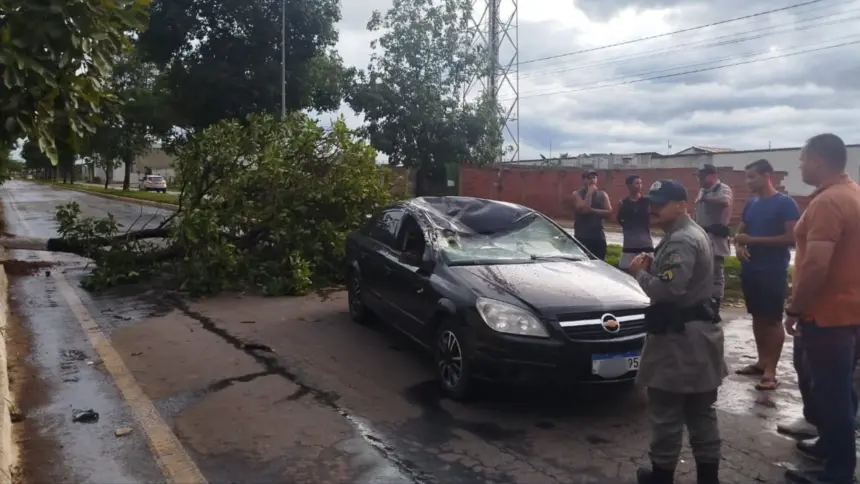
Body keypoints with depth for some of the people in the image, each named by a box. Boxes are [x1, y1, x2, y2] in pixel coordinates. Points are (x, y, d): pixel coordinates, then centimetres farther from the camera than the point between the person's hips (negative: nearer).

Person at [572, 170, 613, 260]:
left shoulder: (602, 194, 11)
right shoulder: (577, 194, 2)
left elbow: (609, 212, -1)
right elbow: (583, 209, -16)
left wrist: (591, 210, -11)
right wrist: (589, 192, -9)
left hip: (598, 237, 3)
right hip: (581, 237, -3)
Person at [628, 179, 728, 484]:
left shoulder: (681, 241, -20)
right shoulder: (690, 233, 15)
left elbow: (669, 289, -28)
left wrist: (640, 273, -12)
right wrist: (654, 267, 6)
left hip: (679, 336, -11)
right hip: (695, 330, 11)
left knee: (666, 411, 1)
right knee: (700, 411, 17)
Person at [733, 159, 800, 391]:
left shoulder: (785, 203, -10)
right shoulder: (751, 203, 12)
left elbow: (792, 238, -17)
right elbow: (741, 231, 20)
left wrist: (753, 240, -18)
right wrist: (739, 245, -4)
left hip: (773, 272, -7)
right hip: (750, 269, 7)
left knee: (773, 319, -2)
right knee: (758, 317, 13)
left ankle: (771, 371, 2)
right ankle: (761, 362, 24)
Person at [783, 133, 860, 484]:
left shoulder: (827, 201, -22)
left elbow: (815, 265, -27)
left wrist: (794, 310, -16)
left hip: (828, 314, -10)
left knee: (830, 392, 0)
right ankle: (831, 445, 36)